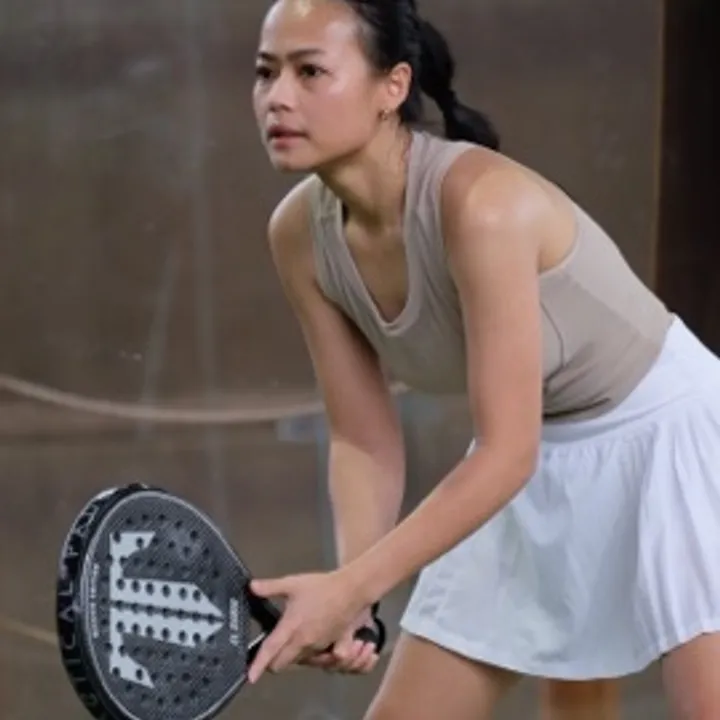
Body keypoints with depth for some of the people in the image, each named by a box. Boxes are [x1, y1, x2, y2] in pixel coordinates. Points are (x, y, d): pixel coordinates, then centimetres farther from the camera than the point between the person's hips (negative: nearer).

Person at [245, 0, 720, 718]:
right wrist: (349, 591, -22)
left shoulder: (480, 200, -32)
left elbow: (506, 452, -31)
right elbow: (365, 440, -5)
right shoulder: (299, 232, -12)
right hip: (533, 467, 7)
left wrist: (352, 588, -35)